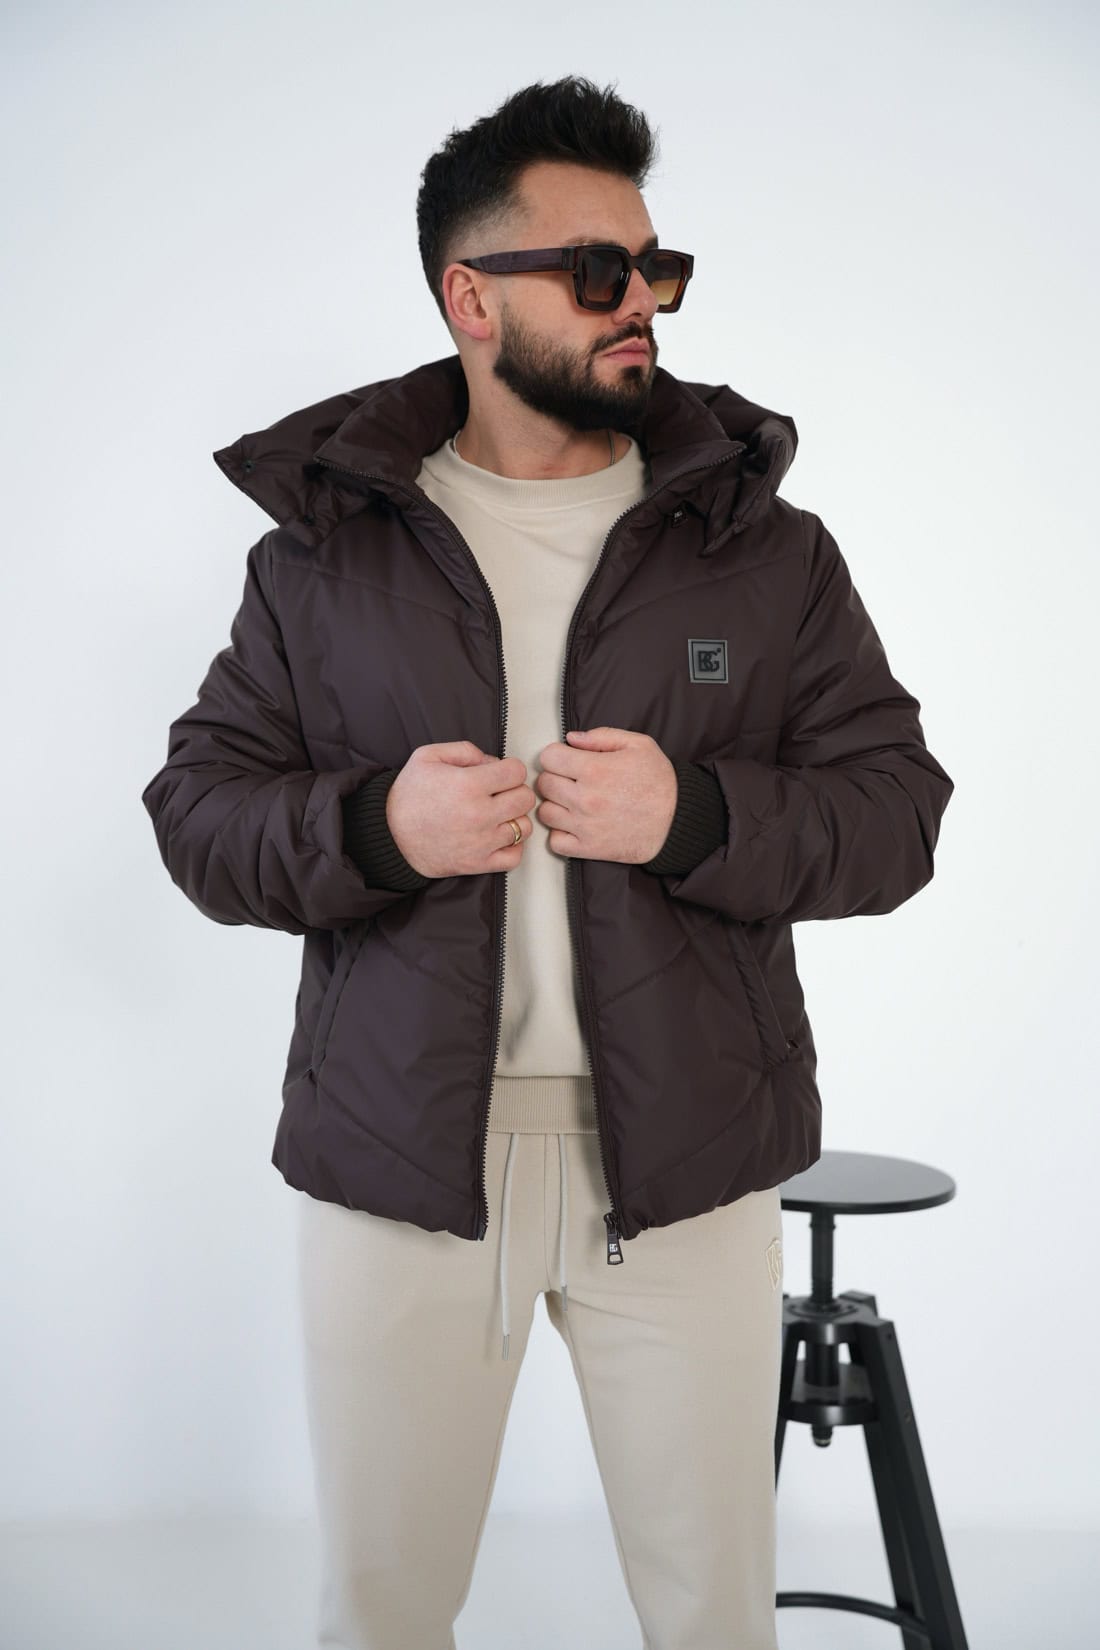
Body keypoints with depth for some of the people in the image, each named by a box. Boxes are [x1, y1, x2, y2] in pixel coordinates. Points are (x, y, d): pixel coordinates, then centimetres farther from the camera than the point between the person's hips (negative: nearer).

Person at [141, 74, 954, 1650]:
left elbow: (898, 808, 1)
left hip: (682, 1163, 0)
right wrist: (375, 825, -15)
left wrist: (692, 816, -16)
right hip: (397, 1162, 0)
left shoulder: (768, 544, 4)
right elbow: (198, 809, 4)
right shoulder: (323, 546, 5)